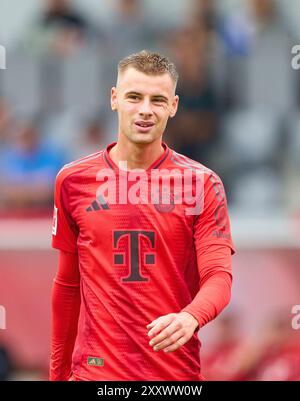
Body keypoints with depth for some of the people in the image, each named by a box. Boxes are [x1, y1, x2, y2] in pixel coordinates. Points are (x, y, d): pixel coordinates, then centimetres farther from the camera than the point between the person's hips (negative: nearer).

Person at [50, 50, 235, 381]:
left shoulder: (202, 183, 0)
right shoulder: (73, 180, 4)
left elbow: (219, 276, -8)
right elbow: (68, 283, 10)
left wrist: (191, 317, -29)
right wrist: (58, 371, 11)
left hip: (178, 369, 0)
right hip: (95, 370, 0)